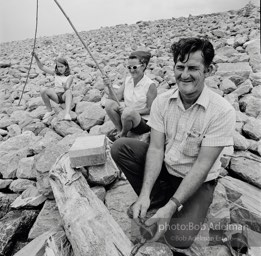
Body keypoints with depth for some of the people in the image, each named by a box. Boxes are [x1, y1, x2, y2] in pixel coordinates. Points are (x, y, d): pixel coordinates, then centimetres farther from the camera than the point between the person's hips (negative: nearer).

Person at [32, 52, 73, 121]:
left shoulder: (69, 77, 0)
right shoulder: (55, 74, 12)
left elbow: (67, 88, -16)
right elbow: (42, 67, 8)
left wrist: (65, 86, -39)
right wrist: (36, 58, -5)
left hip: (64, 96, -3)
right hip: (56, 96, 3)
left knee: (68, 91, -39)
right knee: (43, 90, -24)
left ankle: (67, 114, -54)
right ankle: (50, 111, -8)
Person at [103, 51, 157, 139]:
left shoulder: (150, 85, -16)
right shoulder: (128, 80, 2)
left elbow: (150, 110, -13)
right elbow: (116, 98, 0)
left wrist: (132, 110, -21)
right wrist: (109, 87, -17)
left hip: (144, 122, -5)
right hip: (127, 117, 5)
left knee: (128, 112, -35)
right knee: (109, 103, -15)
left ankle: (123, 135, -4)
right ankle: (119, 130, -1)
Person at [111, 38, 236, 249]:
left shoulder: (222, 111, -22)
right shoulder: (162, 101, -10)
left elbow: (202, 165, -22)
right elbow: (156, 148, -13)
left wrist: (171, 207, -27)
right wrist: (145, 194, -25)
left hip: (198, 181, -3)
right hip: (164, 168, 3)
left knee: (178, 238, -23)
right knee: (120, 147, -16)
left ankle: (164, 203, 10)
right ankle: (154, 200, -3)